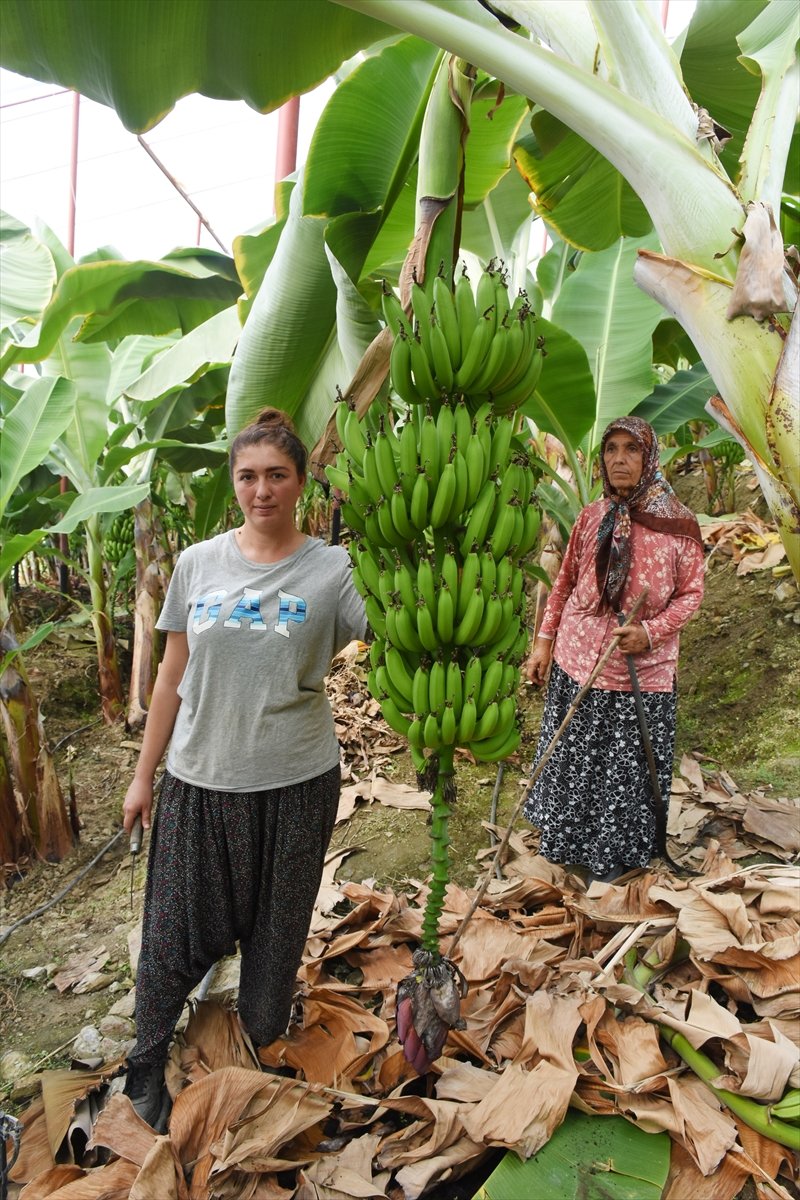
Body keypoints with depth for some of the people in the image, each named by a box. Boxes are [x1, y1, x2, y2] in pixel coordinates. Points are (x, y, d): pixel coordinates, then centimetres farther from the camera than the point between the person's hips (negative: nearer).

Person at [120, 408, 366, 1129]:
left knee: (275, 932, 16)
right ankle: (147, 1065, 39)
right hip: (199, 780, 2)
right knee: (178, 929, 13)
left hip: (295, 783, -1)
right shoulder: (197, 564, 1)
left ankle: (260, 1058, 44)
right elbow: (173, 678, 6)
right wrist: (144, 775, 8)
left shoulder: (333, 570, -7)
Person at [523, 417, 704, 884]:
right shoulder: (591, 518, 0)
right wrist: (545, 641, 6)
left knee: (627, 766, 12)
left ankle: (615, 853, 35)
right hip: (577, 662, 3)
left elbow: (691, 593, -3)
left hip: (642, 673, -2)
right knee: (572, 758, 16)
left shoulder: (678, 525, -8)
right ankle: (569, 838, 39)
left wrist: (651, 632, -19)